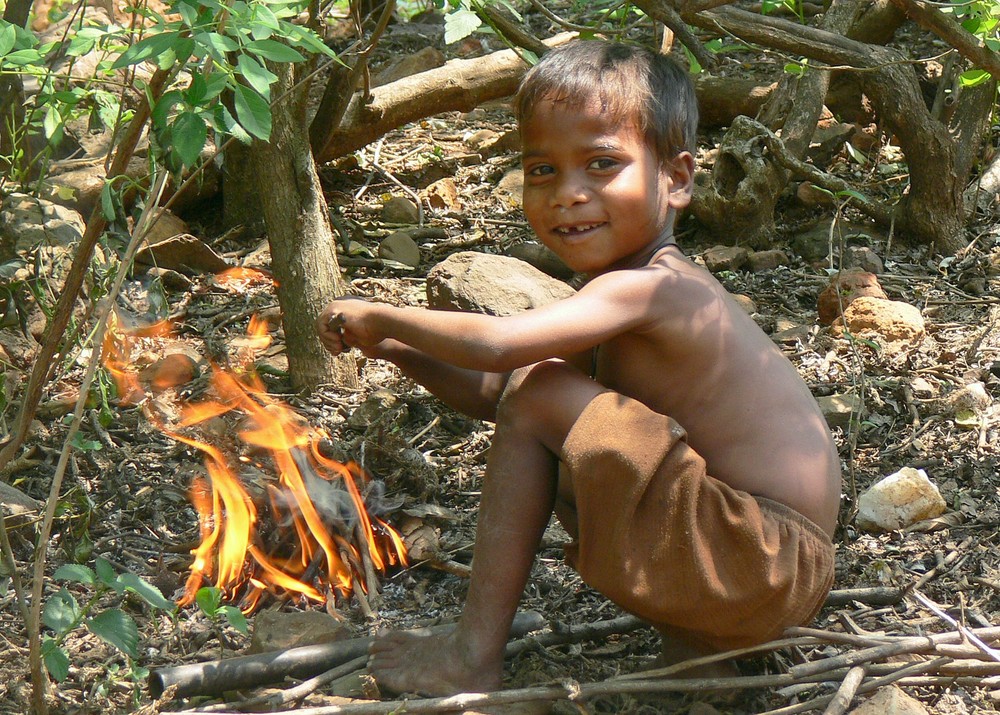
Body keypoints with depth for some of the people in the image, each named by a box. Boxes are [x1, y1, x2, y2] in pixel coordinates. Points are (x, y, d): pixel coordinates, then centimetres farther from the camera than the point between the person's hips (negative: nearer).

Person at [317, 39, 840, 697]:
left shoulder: (648, 287, -17)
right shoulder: (633, 295, 13)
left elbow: (495, 344, -29)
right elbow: (494, 394, 21)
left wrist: (380, 316, -12)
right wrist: (396, 350, 7)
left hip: (771, 563, -10)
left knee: (541, 396, -11)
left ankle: (475, 654, -4)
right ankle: (694, 629, 11)